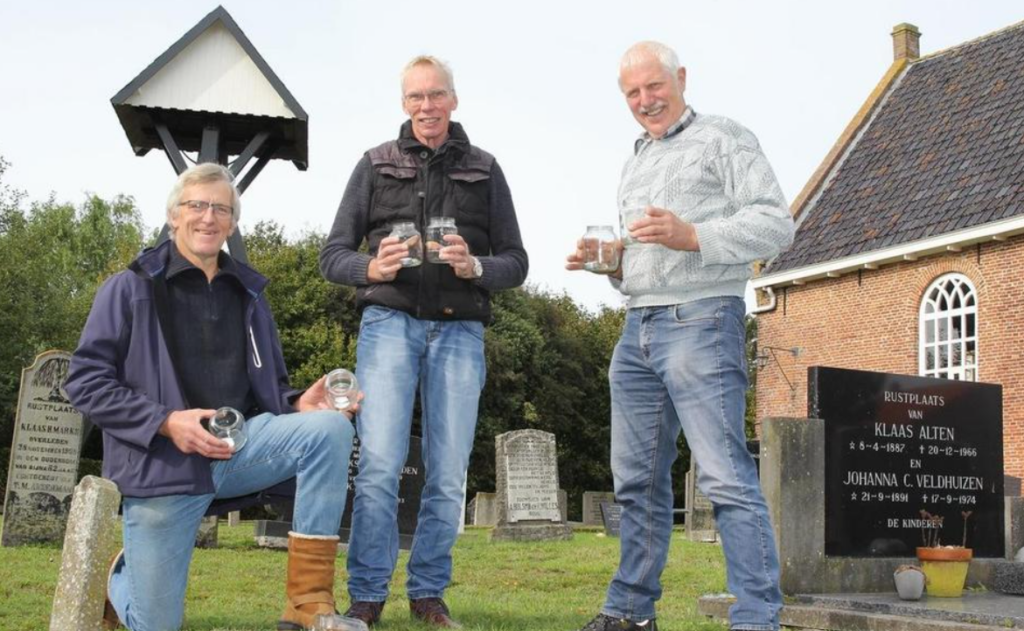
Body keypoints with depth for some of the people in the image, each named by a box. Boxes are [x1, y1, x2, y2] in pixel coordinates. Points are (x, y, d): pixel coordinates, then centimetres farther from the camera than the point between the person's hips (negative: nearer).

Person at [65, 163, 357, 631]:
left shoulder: (247, 292, 13)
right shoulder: (131, 288, 1)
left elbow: (269, 386, 19)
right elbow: (85, 381, -5)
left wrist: (298, 404, -5)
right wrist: (166, 422, -18)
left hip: (242, 444, 3)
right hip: (162, 463, -3)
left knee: (330, 428, -26)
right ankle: (118, 578, 38)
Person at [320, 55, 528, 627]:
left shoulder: (484, 170, 12)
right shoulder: (376, 164, 10)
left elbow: (516, 262, 9)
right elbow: (333, 255, 8)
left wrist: (475, 266, -12)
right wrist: (372, 268, -14)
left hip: (459, 330, 1)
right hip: (391, 322, -1)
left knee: (449, 474, 2)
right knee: (380, 465, -10)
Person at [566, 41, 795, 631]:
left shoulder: (722, 138, 1)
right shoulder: (635, 163, 24)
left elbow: (776, 223, -9)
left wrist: (692, 236, -21)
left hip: (700, 322, -8)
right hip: (638, 328, 8)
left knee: (727, 477, -13)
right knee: (638, 479, 10)